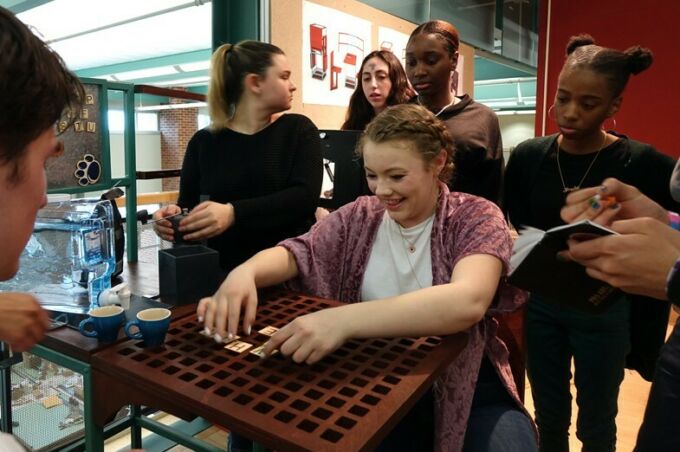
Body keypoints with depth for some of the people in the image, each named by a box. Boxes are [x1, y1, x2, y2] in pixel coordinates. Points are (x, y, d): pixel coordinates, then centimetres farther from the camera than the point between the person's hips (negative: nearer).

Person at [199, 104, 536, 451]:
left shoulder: (476, 217, -8)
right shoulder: (360, 217, 4)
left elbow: (467, 302, -27)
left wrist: (342, 320, -38)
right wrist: (245, 271, -22)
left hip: (463, 386, -2)